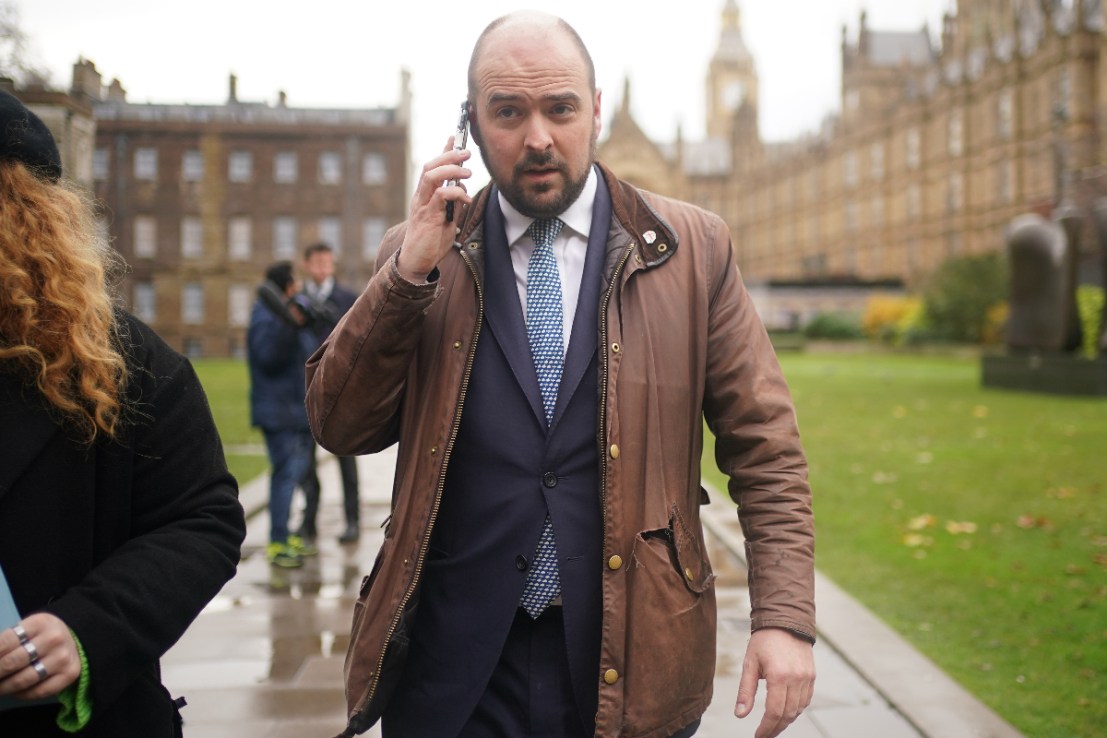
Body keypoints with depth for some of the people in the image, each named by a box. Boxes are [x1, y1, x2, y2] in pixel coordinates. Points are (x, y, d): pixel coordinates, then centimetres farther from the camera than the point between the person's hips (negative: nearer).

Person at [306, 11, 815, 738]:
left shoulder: (693, 248, 0)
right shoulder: (420, 254, 3)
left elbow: (764, 444, -1)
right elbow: (341, 427, -1)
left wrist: (785, 616, -9)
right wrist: (408, 275, -12)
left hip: (632, 660, 0)